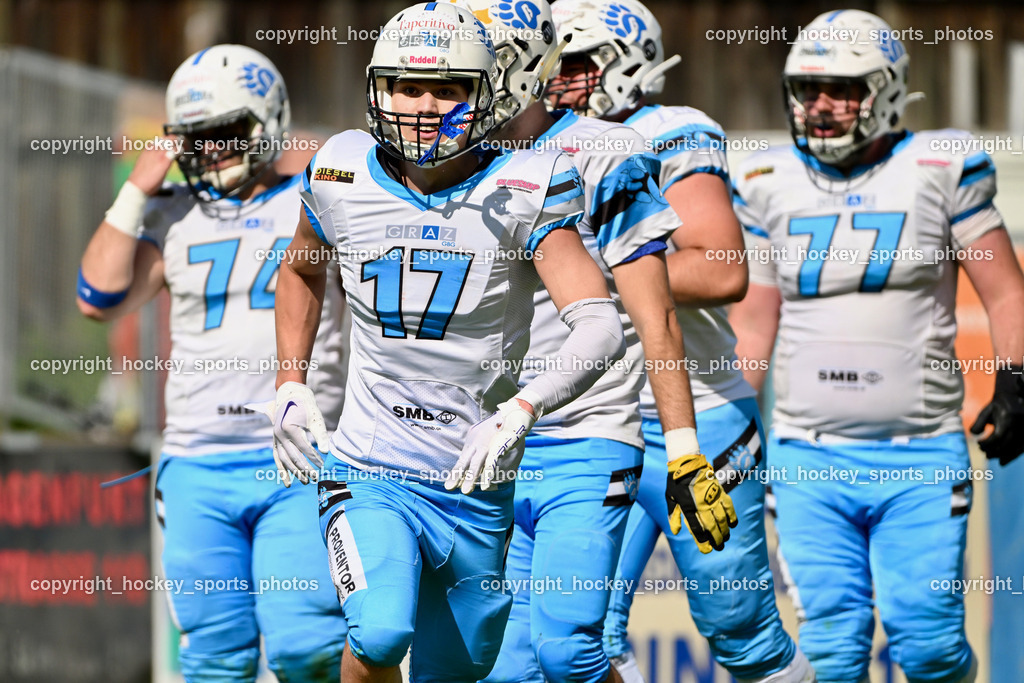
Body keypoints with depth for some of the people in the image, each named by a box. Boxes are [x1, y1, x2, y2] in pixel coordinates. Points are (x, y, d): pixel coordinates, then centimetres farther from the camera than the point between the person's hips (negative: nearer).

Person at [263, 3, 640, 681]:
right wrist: (290, 384, 14)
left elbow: (601, 328, -21)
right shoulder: (346, 178, -1)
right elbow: (301, 271, 24)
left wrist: (524, 408, -37)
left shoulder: (518, 195, -9)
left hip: (478, 489, 0)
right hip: (372, 476, 0)